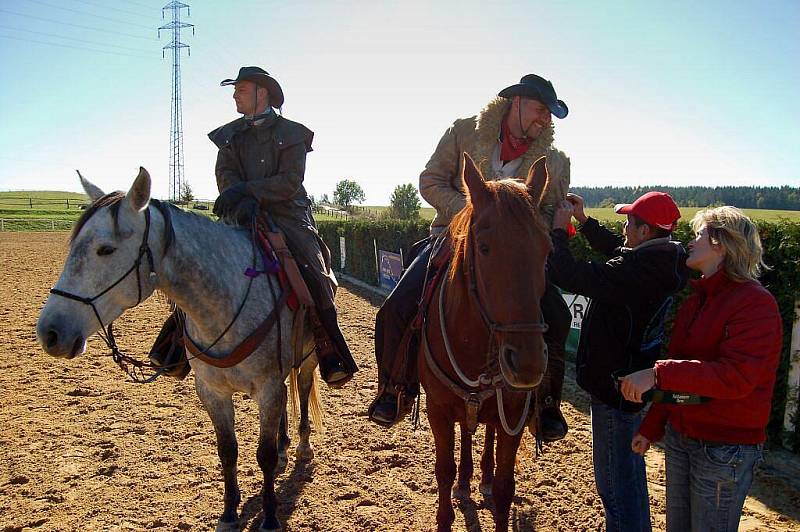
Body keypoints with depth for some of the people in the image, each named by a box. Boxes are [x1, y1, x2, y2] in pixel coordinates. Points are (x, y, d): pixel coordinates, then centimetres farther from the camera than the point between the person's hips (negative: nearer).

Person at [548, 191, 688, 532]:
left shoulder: (633, 271, -29)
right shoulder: (657, 264, 0)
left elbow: (568, 276, -31)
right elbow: (614, 248, 18)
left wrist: (558, 229, -17)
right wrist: (582, 219, 13)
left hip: (613, 385, -10)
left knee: (614, 480, 7)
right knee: (629, 468, 27)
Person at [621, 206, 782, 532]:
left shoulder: (755, 303, -17)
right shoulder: (697, 299, 10)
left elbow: (737, 376, -28)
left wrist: (658, 374, -32)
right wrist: (651, 428, 14)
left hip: (726, 447, -8)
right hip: (680, 437, 8)